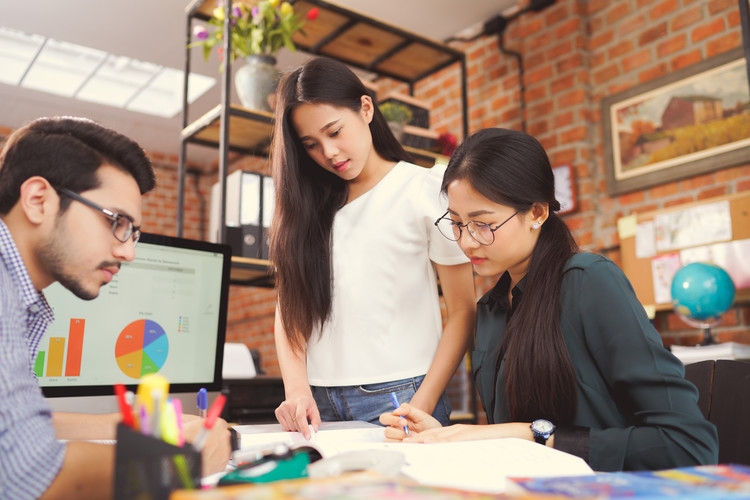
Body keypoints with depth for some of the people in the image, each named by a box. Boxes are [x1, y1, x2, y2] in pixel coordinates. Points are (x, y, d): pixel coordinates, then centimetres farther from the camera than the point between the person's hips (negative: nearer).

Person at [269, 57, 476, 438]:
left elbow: (463, 312, -4)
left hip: (396, 397, -3)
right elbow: (289, 308, 6)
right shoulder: (307, 206, 11)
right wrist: (297, 388, -10)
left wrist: (419, 410, -12)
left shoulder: (426, 189, -2)